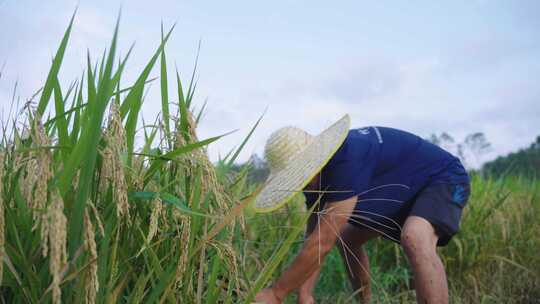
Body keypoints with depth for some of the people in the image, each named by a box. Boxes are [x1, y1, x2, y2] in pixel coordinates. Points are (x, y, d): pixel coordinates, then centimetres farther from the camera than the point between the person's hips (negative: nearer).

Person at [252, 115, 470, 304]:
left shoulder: (348, 158, -37)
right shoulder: (316, 174, -9)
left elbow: (323, 242, -37)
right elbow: (314, 240, -3)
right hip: (403, 192, 9)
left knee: (414, 239, -38)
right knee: (346, 239, 13)